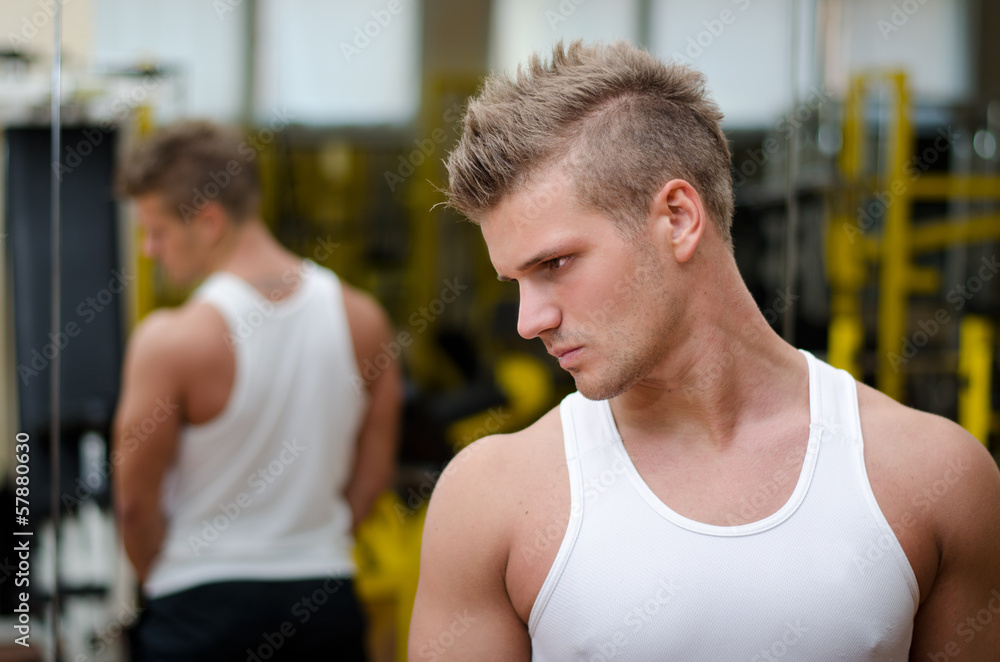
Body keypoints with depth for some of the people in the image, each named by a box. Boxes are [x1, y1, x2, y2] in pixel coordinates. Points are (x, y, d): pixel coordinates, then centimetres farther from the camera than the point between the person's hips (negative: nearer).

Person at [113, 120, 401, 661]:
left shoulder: (170, 342, -17)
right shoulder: (362, 318, -2)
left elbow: (136, 502, -8)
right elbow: (375, 470, 6)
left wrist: (160, 581, 9)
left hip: (202, 606, -4)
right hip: (325, 597, 4)